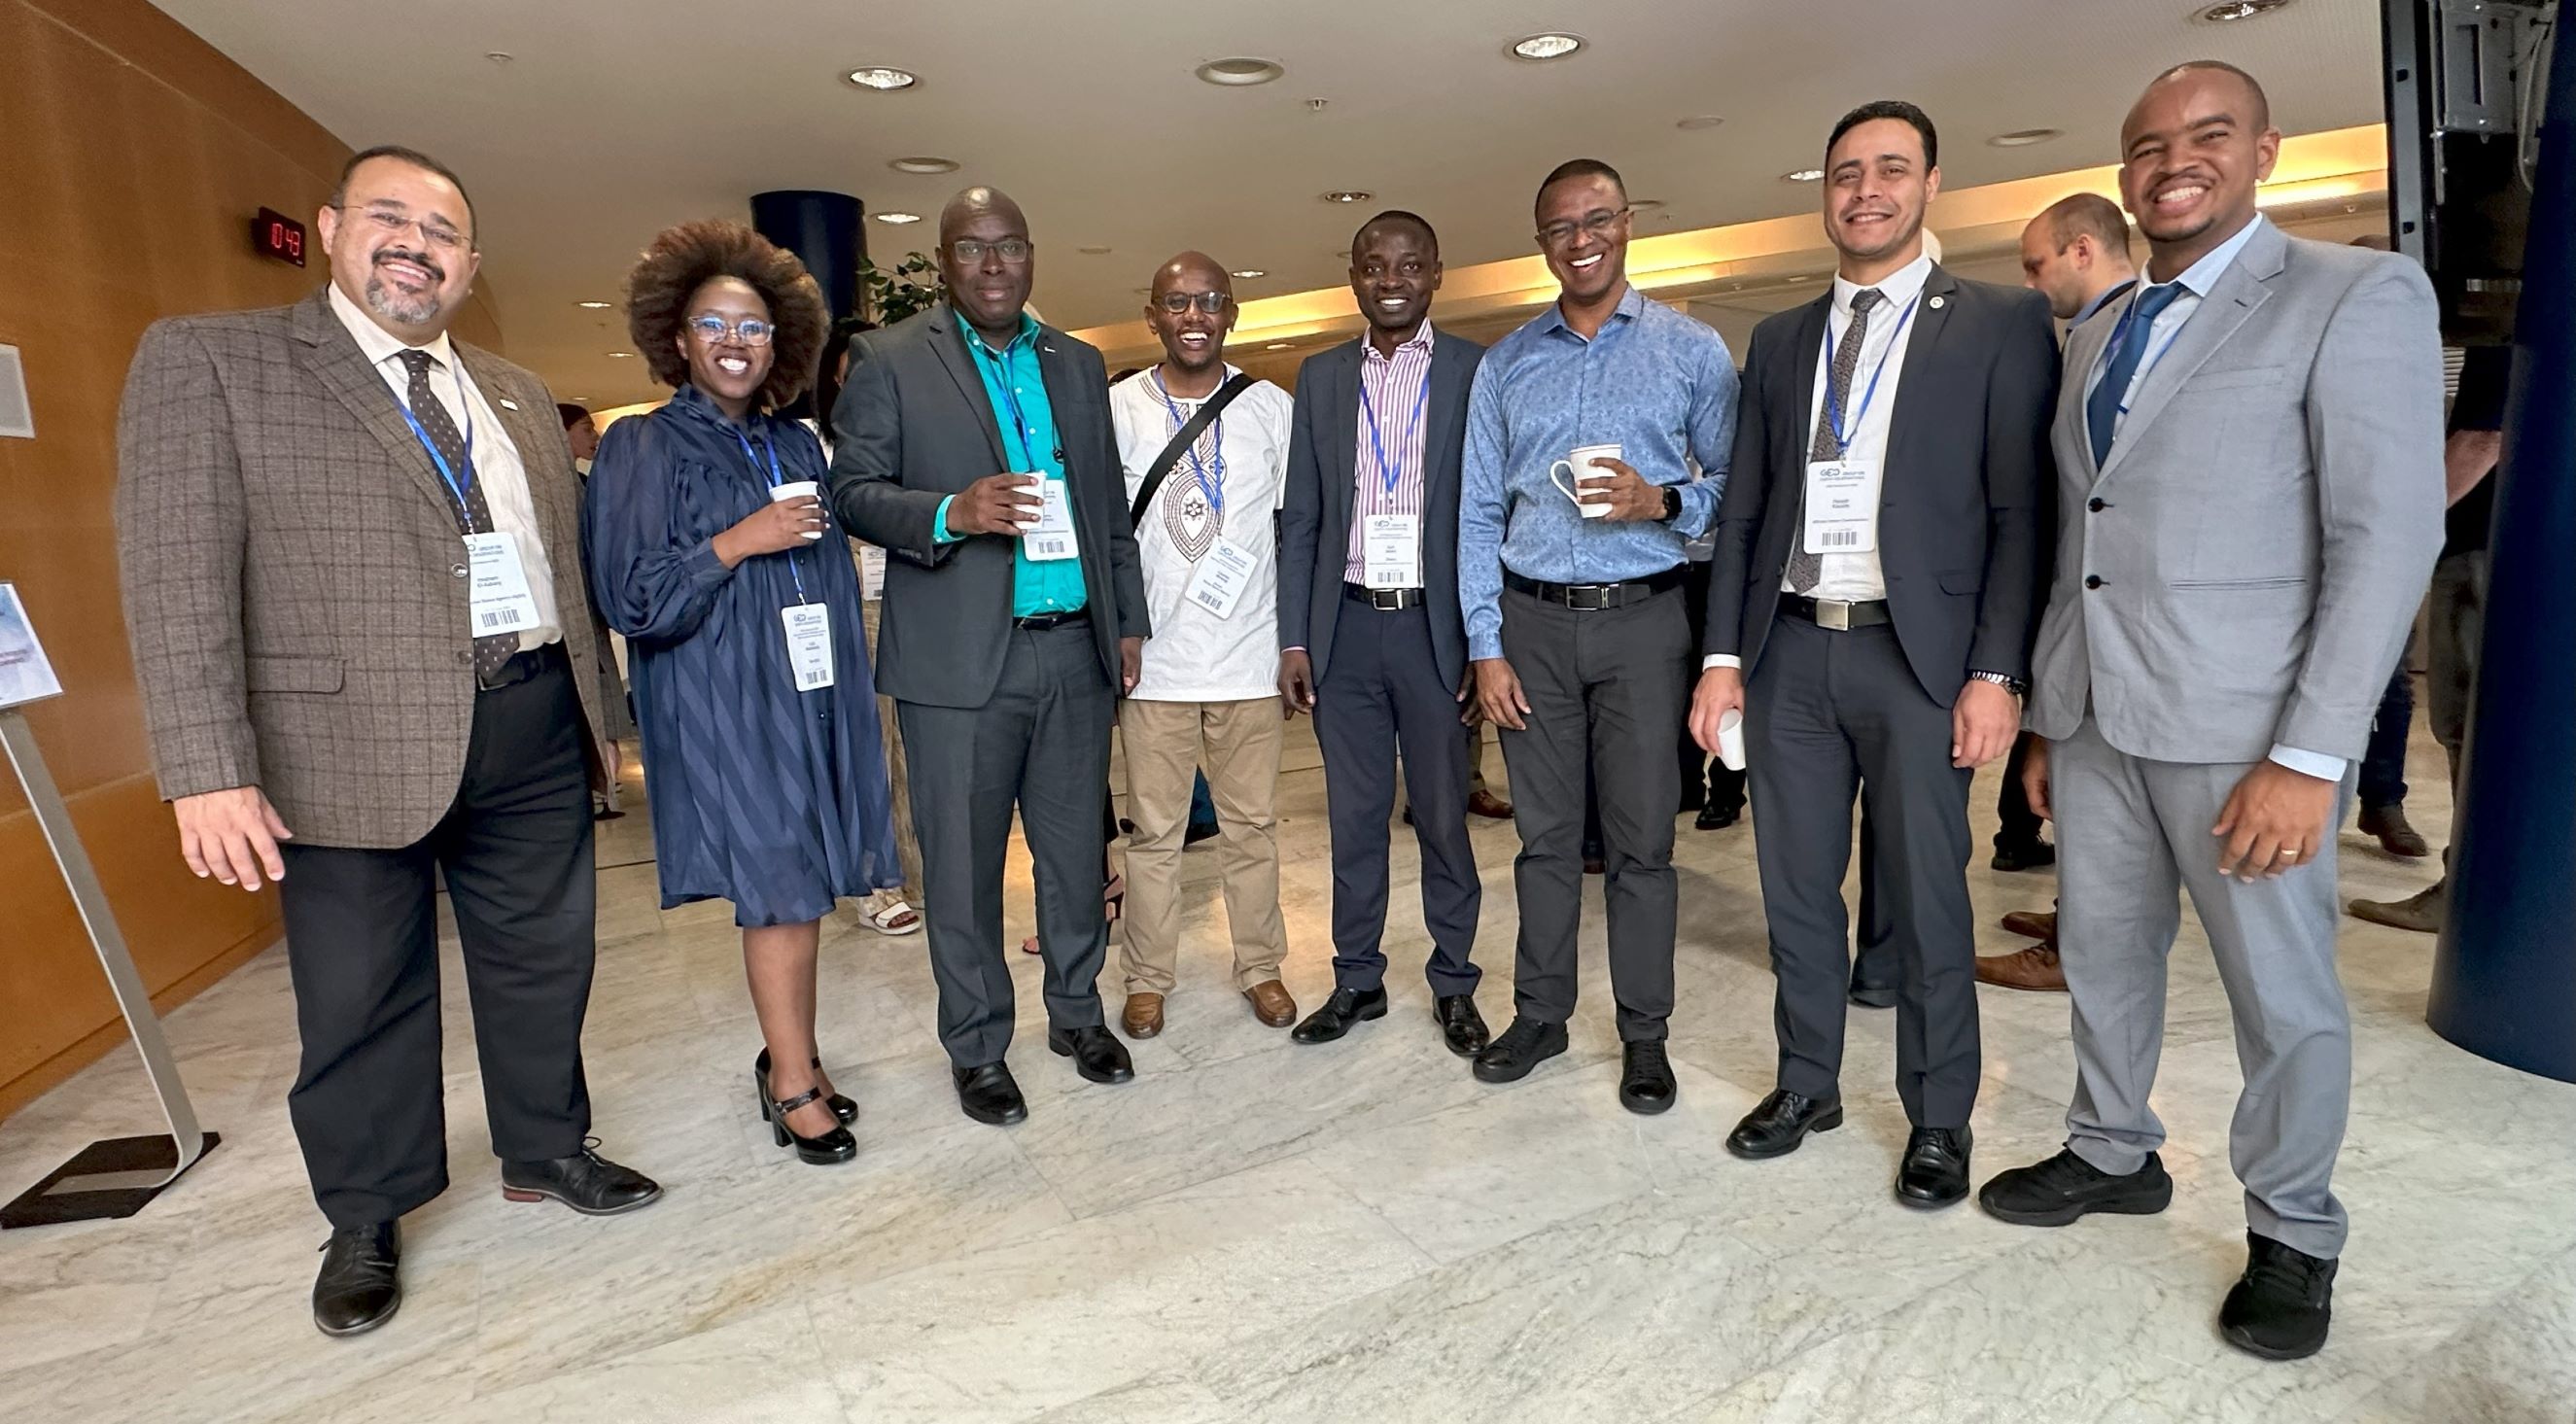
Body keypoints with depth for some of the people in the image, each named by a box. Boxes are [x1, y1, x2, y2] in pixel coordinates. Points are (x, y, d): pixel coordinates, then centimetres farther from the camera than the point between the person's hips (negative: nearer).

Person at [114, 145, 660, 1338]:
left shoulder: (517, 396, 14)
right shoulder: (207, 360, -3)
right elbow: (178, 573, -11)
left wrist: (595, 709, 14)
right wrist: (208, 770, -18)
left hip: (534, 728, 5)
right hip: (353, 744, -4)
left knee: (543, 964, 15)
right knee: (363, 1000, 10)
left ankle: (546, 1152, 36)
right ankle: (365, 1220, 31)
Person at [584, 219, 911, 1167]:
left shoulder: (799, 447, 13)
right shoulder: (642, 449, -3)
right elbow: (629, 599, -8)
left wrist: (854, 687, 11)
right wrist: (738, 543, -15)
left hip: (813, 695, 5)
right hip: (722, 706, -5)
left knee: (805, 885, 8)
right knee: (780, 887, -3)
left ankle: (788, 1057, 24)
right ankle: (794, 1083, 11)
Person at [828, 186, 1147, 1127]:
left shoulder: (1078, 364, 15)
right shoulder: (890, 360, 2)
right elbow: (852, 493, -3)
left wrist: (1129, 620, 14)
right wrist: (948, 513, -21)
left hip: (1076, 649, 4)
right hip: (959, 659, -4)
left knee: (1077, 848, 12)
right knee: (963, 863, 4)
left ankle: (1076, 1012, 31)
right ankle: (976, 1049, 21)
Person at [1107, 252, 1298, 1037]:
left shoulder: (1272, 408, 4)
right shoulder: (1118, 408, 0)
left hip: (1248, 655, 1)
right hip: (1153, 658, -1)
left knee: (1251, 824, 10)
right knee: (1155, 830, 7)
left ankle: (1260, 966, 26)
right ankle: (1147, 978, 22)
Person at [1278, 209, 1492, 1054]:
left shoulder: (1476, 371, 1)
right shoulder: (1321, 377, 10)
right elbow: (1300, 517, 8)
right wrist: (1293, 638, 2)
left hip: (1436, 627, -2)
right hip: (1345, 628, 2)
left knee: (1444, 816, 7)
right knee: (1353, 817, 10)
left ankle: (1454, 986, 23)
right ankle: (1357, 980, 24)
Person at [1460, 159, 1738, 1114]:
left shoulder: (1692, 351, 4)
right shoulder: (1504, 364, 9)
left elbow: (1735, 485, 5)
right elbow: (1478, 513, 7)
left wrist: (1662, 503, -16)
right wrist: (1486, 647, 0)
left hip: (1642, 616, -2)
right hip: (1532, 619, 2)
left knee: (1641, 838, 4)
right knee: (1545, 832, 10)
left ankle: (1643, 1034, 18)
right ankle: (1540, 1015, 24)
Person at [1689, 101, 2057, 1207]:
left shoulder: (2001, 324, 2)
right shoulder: (1780, 340, 14)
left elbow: (2022, 511, -4)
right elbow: (1742, 510, 11)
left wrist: (1997, 672, -11)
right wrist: (1722, 655, 4)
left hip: (1917, 657, -3)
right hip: (1789, 652, 4)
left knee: (1925, 900, 5)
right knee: (1795, 888, 11)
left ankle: (1938, 1119, 24)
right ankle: (1807, 1084, 29)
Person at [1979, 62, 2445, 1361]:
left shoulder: (2358, 295, -5)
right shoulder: (2094, 340, 14)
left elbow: (2388, 536, -12)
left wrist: (2312, 755, -19)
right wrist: (2046, 718, 12)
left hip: (2245, 726, -5)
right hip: (2096, 718, 6)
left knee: (2283, 994, 7)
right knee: (2102, 952, 16)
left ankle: (2293, 1237, 27)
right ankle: (2114, 1154, 36)